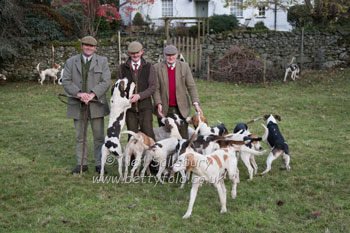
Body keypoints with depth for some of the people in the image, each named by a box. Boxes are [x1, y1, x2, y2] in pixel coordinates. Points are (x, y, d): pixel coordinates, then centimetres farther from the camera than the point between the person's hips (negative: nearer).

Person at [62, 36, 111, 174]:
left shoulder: (102, 61, 5)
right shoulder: (71, 62, 8)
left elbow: (106, 82, -4)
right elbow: (66, 81, -1)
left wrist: (92, 94, -17)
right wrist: (79, 93, -17)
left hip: (96, 104, -1)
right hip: (77, 105, 1)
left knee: (99, 136, 2)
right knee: (79, 136, 7)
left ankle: (99, 164, 11)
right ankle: (81, 164, 17)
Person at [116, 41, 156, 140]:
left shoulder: (149, 67, 6)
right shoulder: (122, 68, 10)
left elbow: (152, 87, -2)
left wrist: (139, 95, -16)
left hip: (145, 107, -1)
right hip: (129, 107, 2)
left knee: (148, 135, -5)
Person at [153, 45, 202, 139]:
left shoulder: (184, 66, 5)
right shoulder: (157, 67, 1)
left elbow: (191, 86, 2)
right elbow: (156, 88, -2)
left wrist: (196, 103, -9)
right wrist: (158, 104, -15)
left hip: (181, 109, 1)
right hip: (164, 110, -1)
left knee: (183, 138, 1)